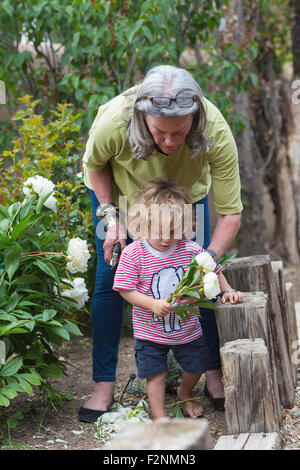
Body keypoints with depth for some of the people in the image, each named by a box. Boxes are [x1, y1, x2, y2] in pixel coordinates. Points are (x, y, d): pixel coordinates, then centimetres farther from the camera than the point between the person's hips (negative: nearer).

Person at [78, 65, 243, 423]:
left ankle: (215, 373, 16)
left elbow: (230, 213, -31)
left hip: (186, 192, 1)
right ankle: (103, 385, 7)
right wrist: (110, 216, -24)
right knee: (109, 280, -4)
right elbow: (95, 165, -15)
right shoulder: (113, 123, -42)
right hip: (118, 191, 0)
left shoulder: (216, 133, -41)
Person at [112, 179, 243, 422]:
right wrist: (152, 304, -29)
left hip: (187, 327, 3)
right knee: (156, 374, 4)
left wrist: (227, 290, -6)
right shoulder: (133, 254, -19)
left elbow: (213, 270, 5)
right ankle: (159, 416, 21)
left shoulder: (190, 249, -11)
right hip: (150, 331, -3)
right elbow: (126, 289, -17)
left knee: (196, 366, 18)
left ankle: (185, 393, 49)